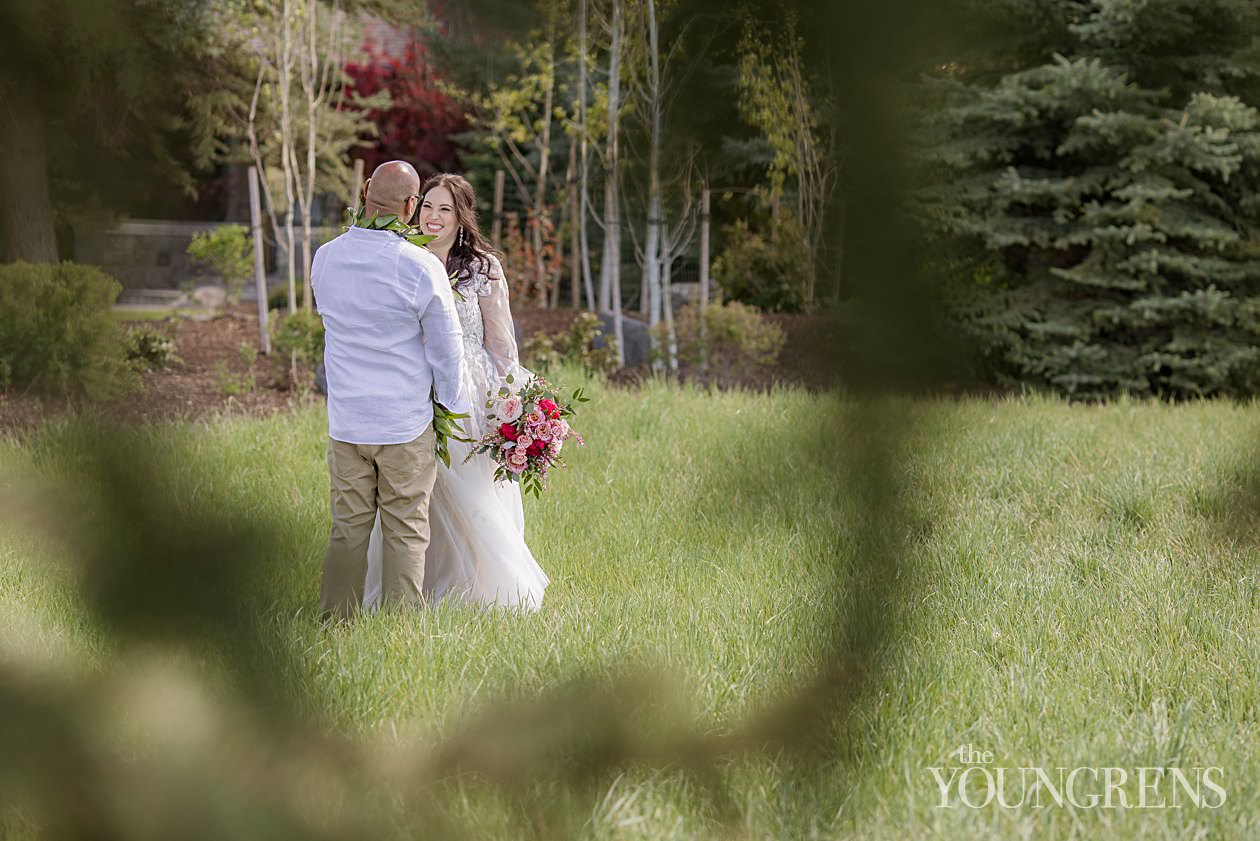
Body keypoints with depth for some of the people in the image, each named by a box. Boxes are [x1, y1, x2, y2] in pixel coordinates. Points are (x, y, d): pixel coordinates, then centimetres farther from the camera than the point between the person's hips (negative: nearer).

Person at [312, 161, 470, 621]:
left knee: (347, 530, 11)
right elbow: (447, 351, -9)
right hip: (406, 425, -4)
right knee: (406, 533, 5)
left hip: (345, 422, 4)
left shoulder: (325, 258, 0)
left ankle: (336, 622, 15)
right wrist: (455, 411, 6)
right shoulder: (421, 267, -15)